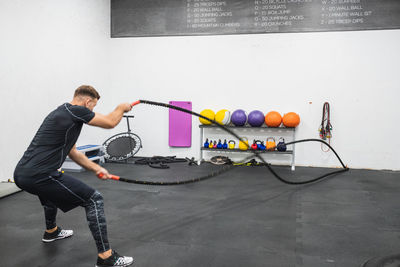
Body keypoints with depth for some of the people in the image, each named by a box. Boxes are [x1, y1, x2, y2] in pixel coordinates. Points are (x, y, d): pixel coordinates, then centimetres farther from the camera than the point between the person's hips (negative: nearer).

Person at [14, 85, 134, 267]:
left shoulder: (61, 113, 21)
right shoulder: (75, 111, -9)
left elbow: (72, 152, 27)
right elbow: (111, 122, -5)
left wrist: (96, 168, 24)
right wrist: (122, 107, 15)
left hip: (21, 175, 10)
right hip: (39, 175, -10)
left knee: (52, 186, 41)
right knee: (94, 200, -6)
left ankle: (51, 231, 59)